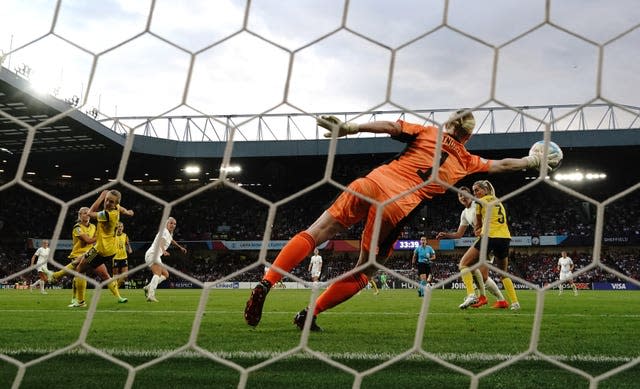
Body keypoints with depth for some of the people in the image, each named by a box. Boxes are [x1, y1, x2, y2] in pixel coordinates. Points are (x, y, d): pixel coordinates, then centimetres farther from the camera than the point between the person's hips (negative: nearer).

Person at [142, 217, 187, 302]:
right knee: (158, 273, -28)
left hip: (156, 256, 10)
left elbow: (171, 241, 44)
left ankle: (148, 287, 4)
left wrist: (180, 247, 54)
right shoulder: (164, 231, -10)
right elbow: (161, 241, -31)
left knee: (166, 274, 11)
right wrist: (164, 251, -50)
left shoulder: (170, 234, 19)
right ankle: (151, 295, -42)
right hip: (152, 254, -10)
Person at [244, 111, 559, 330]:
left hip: (373, 183, 2)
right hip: (399, 206, -1)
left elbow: (389, 126, 5)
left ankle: (266, 283, -14)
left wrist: (350, 128, -1)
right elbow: (501, 165, 34)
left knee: (314, 234, 3)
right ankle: (308, 315, 5)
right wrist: (535, 160, 49)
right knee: (363, 272, 12)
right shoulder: (466, 161, 20)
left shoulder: (426, 132, 20)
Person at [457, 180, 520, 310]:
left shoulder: (480, 202, 3)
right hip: (505, 237, 7)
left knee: (464, 264, 1)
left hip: (490, 237, -7)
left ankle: (471, 295, -18)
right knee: (504, 273, 23)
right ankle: (515, 303, 13)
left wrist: (478, 232, 25)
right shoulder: (498, 201, 23)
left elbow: (477, 225, 10)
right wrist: (482, 230, 4)